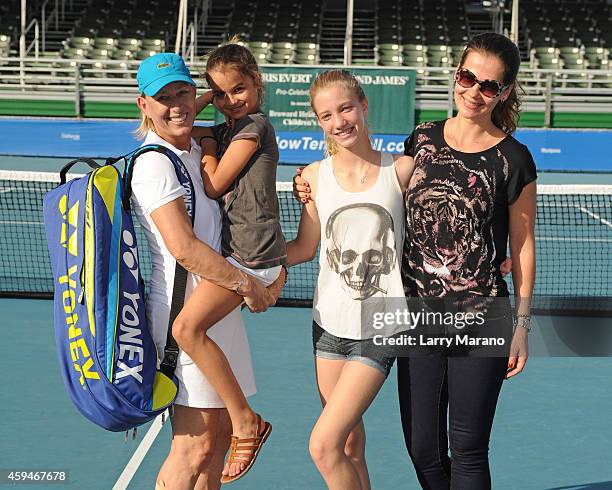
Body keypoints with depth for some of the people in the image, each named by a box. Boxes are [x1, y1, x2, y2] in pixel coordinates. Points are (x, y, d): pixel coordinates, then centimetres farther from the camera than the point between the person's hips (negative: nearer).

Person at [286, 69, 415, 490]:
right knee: (350, 443, 11)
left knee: (324, 446, -12)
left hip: (379, 329, -3)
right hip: (330, 325, 3)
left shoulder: (402, 170, -5)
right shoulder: (315, 176, 1)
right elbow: (305, 248, 11)